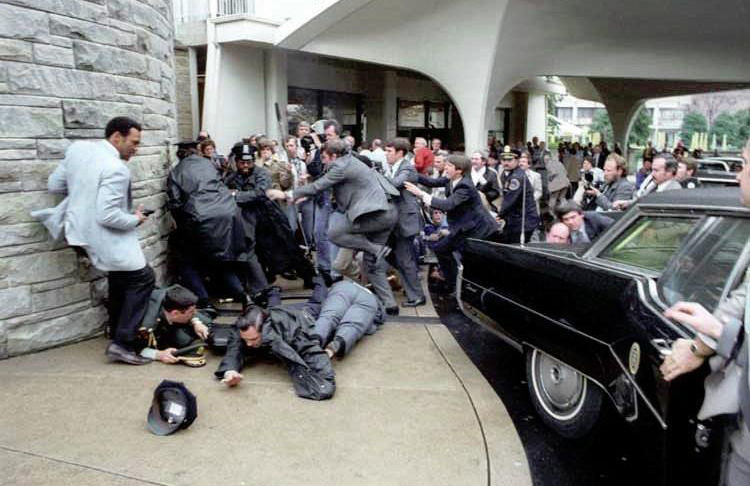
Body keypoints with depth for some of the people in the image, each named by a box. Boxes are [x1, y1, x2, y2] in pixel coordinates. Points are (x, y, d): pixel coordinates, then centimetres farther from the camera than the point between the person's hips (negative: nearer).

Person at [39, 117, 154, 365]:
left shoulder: (77, 148, 1)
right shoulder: (116, 169, -24)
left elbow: (54, 185, 8)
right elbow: (108, 216, -28)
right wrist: (135, 219, -11)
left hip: (79, 230, 9)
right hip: (102, 238, -9)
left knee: (119, 279, 24)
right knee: (142, 278, 2)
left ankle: (118, 333, 34)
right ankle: (122, 343, -1)